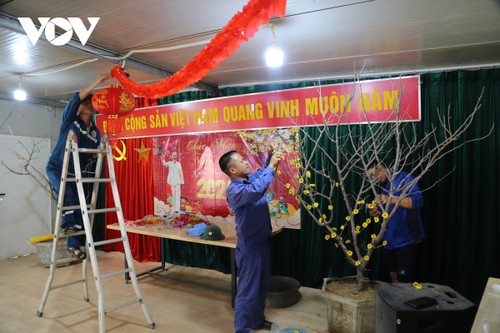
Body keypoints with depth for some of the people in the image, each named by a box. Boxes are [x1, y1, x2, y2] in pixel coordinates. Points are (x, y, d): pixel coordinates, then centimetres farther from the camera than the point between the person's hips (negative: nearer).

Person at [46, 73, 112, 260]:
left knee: (79, 206, 1)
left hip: (76, 172, 4)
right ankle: (68, 223, -14)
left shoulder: (95, 131, 7)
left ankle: (73, 243, 11)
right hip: (56, 167, -4)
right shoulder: (69, 119, -5)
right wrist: (96, 83, -25)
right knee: (66, 193, -31)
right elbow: (75, 98, -21)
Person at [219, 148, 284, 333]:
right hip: (250, 246, -9)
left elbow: (262, 171, 24)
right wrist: (271, 166, -32)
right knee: (248, 289, 2)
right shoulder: (234, 190, -23)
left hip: (262, 241, 9)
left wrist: (270, 155, 5)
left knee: (262, 285, 21)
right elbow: (257, 190, -43)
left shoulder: (251, 178, 3)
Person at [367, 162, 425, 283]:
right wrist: (377, 213, 2)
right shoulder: (384, 188, 16)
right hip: (389, 241, 8)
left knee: (405, 280, -2)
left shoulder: (404, 178, -8)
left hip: (406, 240, -8)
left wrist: (391, 200, -28)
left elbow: (418, 200, -22)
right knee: (394, 279, 16)